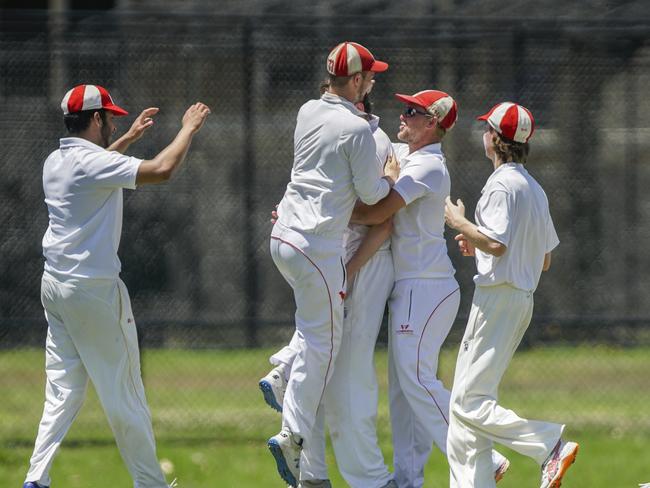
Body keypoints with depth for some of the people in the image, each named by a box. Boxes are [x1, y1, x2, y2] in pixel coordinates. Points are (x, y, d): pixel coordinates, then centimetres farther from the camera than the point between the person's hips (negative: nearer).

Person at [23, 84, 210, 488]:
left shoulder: (56, 162, 9)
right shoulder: (93, 162, -17)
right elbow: (161, 169, -26)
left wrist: (128, 138, 34)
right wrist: (189, 128, -12)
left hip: (54, 286, 8)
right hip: (94, 288, -8)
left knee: (64, 390, 9)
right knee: (123, 390, 1)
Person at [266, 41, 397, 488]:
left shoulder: (308, 112, 9)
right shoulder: (357, 129, -13)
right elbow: (370, 194, -8)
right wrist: (391, 178, 11)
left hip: (283, 235, 8)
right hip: (317, 246, -8)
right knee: (322, 343, -3)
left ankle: (280, 378, 19)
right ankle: (293, 436, -7)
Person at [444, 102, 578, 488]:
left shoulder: (502, 184, -12)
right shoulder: (535, 189, 18)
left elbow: (496, 243, -23)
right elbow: (545, 260, 22)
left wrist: (460, 223, -7)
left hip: (499, 297, -10)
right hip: (523, 296, 10)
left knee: (470, 402, -14)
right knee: (466, 398, 10)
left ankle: (551, 445, -23)